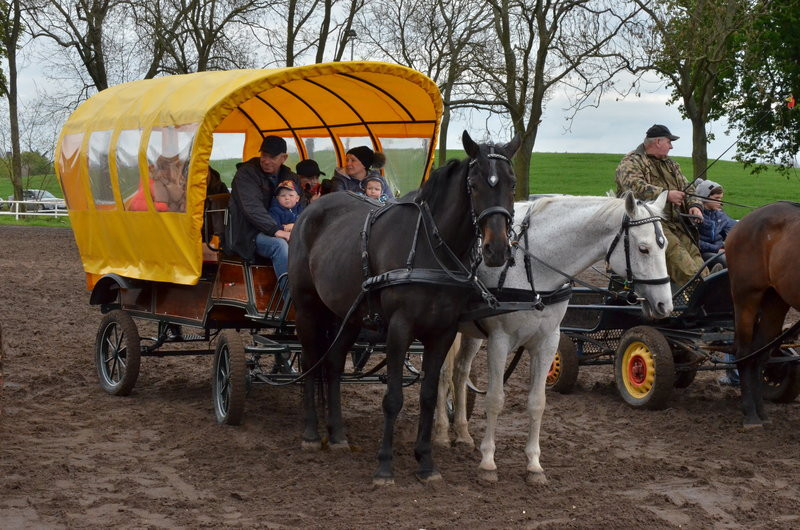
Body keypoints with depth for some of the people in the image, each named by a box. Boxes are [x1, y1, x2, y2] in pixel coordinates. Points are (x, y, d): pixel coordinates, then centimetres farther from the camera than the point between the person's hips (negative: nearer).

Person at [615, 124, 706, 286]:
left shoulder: (670, 165, 29)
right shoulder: (631, 162, 2)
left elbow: (687, 188, 26)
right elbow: (635, 187, -17)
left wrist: (694, 205, 2)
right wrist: (666, 194, -21)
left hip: (673, 221, 7)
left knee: (691, 248, -18)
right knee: (673, 248, -31)